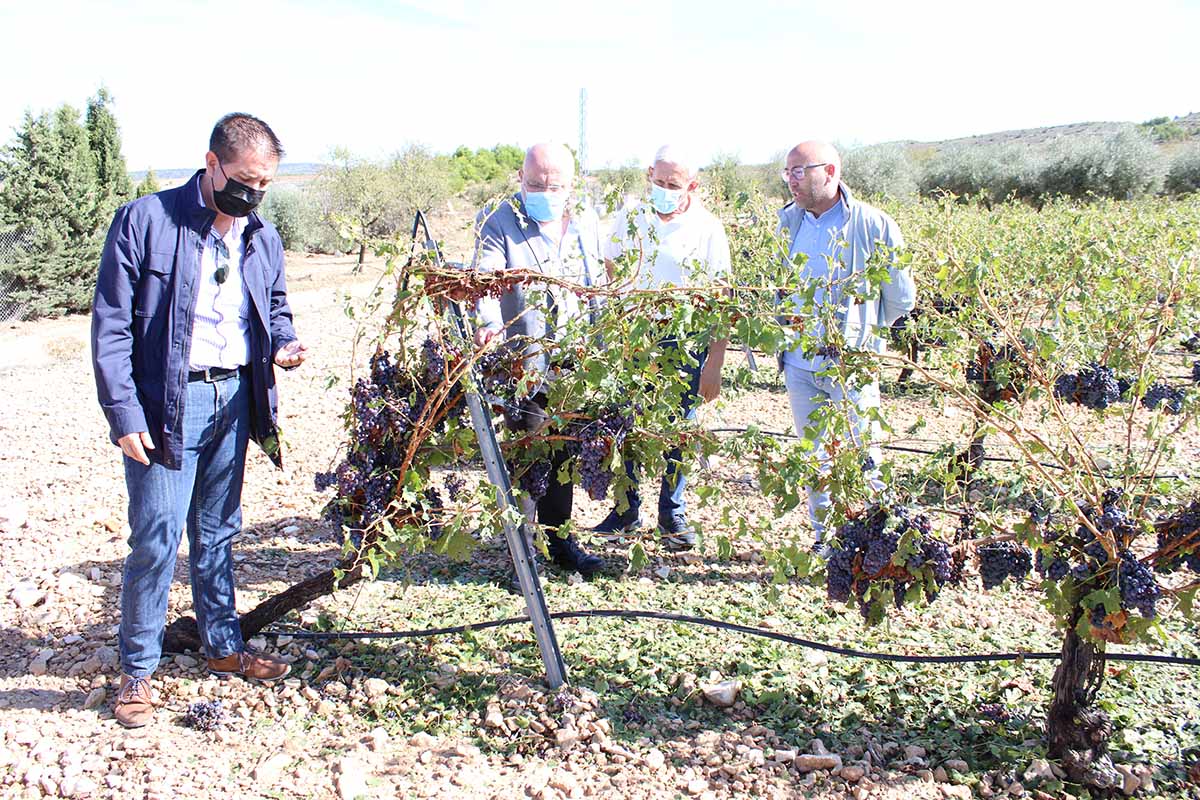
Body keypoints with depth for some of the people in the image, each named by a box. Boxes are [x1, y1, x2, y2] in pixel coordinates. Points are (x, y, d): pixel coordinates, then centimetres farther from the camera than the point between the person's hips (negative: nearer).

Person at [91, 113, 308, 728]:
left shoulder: (262, 236, 9)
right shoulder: (145, 221, -8)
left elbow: (274, 307, 24)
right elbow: (110, 326, -8)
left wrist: (282, 343, 0)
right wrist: (124, 415, -13)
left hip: (235, 399, 5)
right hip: (167, 405, -5)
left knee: (218, 533, 16)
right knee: (156, 540, -3)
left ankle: (222, 645, 31)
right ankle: (137, 670, 13)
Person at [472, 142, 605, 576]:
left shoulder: (587, 224, 12)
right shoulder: (498, 223, -5)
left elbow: (601, 290, 19)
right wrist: (489, 322, -40)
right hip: (522, 364, -5)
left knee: (563, 456, 14)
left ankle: (558, 537, 29)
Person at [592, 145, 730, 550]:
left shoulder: (708, 228, -6)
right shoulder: (630, 220, 2)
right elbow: (610, 276, 12)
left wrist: (713, 367, -10)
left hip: (686, 344, -2)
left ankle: (673, 515, 22)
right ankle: (626, 509, 22)